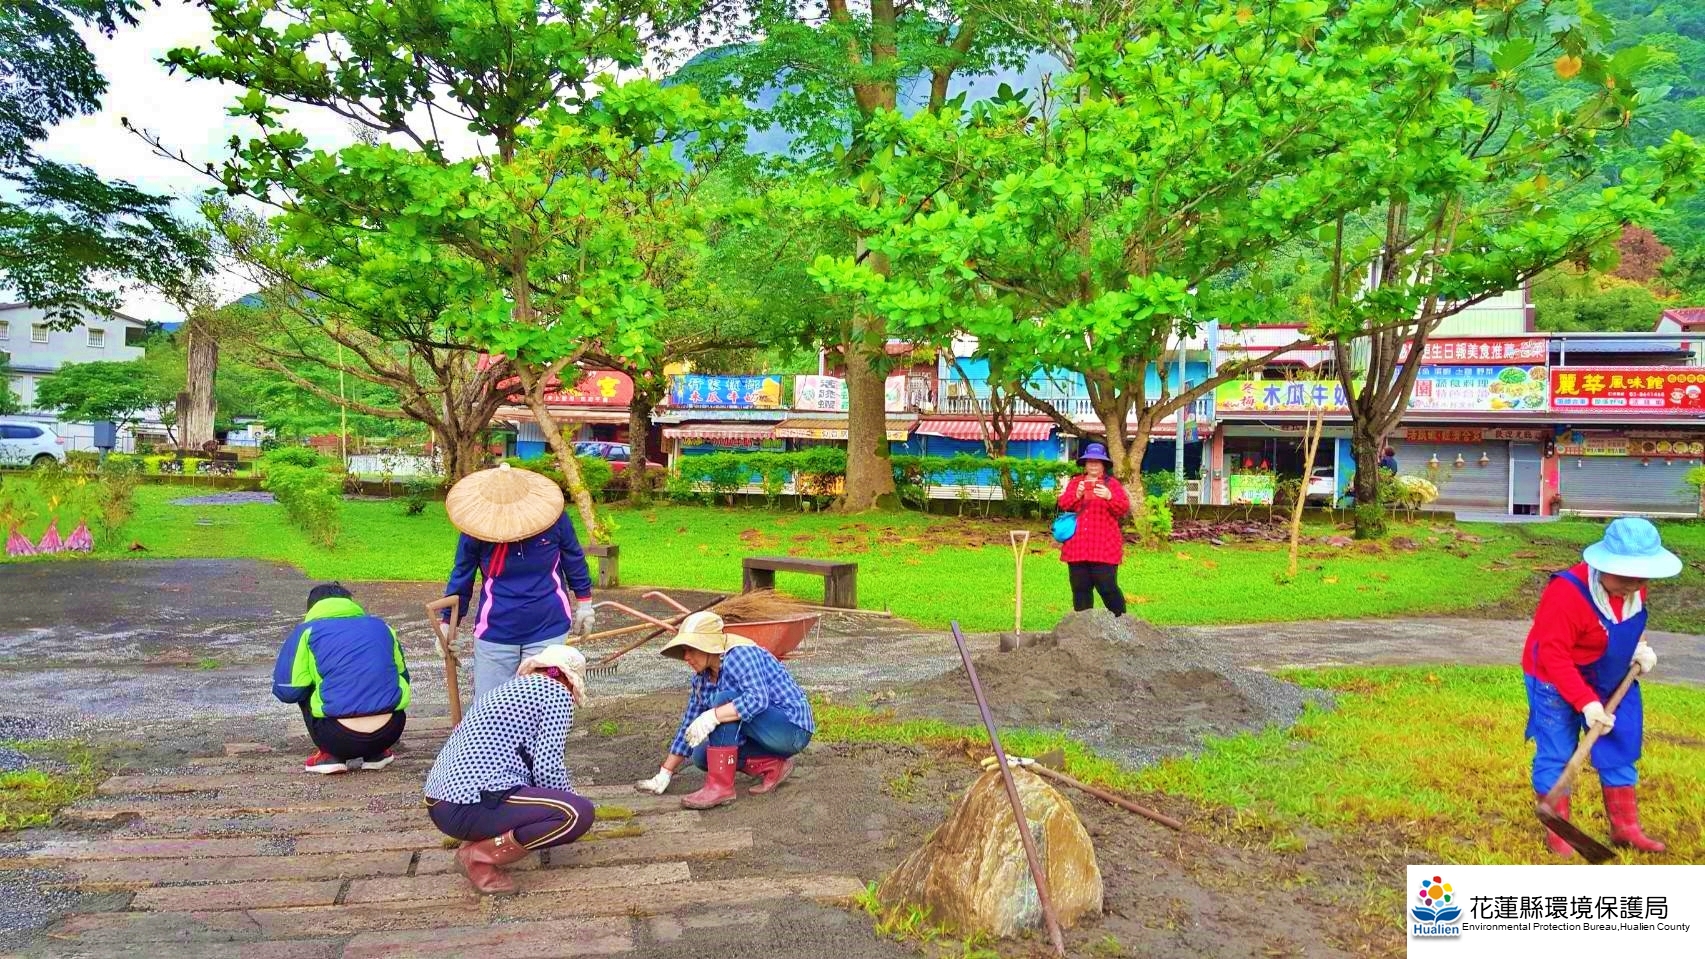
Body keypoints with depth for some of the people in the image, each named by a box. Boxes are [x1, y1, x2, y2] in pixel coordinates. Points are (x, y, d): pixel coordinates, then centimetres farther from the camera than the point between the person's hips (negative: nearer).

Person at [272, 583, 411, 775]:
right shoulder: (380, 626, 18)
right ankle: (377, 753, 22)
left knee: (305, 691, 26)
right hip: (389, 732, 3)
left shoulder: (308, 631, 8)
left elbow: (287, 691, 2)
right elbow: (403, 677, 27)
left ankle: (330, 755, 15)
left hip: (340, 738, -3)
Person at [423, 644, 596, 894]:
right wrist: (569, 803, 9)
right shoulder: (557, 693, -1)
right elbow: (547, 769, -10)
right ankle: (479, 855, -7)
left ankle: (482, 838, 11)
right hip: (469, 806, -9)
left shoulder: (506, 688, 24)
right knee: (580, 813, -9)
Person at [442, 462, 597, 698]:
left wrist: (584, 602, 12)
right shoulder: (476, 531, -11)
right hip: (495, 634, 0)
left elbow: (574, 560, 4)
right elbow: (461, 577, 1)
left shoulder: (553, 517, -11)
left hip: (548, 630, 0)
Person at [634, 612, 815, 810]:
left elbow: (758, 699, -35)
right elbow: (689, 725, 12)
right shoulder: (702, 677, 5)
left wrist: (712, 717, -42)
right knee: (702, 755, -1)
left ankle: (721, 787, -24)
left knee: (725, 700, -26)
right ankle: (772, 765, 2)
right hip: (768, 736, 9)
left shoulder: (739, 654, -20)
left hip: (792, 729, -9)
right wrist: (664, 774, 11)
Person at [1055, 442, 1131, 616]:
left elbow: (1124, 509, -6)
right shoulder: (1075, 482, 14)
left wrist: (1109, 497, -24)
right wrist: (1077, 494, -16)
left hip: (1104, 548, -3)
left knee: (1107, 587, -9)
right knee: (1080, 588, 7)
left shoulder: (1112, 484, 4)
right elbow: (1063, 504, 4)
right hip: (1077, 546, 4)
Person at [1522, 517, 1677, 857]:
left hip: (1608, 682, 8)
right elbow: (1553, 656, -30)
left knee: (1618, 754, 14)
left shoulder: (1633, 588, -8)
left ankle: (1625, 826, 27)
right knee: (1556, 757, 0)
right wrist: (1585, 702, -31)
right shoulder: (1567, 594, -33)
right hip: (1557, 684, -7)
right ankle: (1557, 832, 12)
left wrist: (1639, 648, -3)